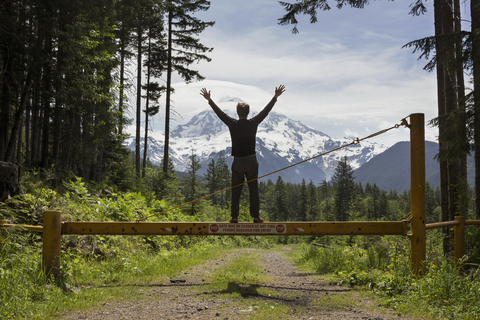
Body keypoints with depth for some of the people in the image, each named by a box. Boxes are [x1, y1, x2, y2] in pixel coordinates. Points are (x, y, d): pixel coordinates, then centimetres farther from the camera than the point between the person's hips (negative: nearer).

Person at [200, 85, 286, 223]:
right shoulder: (253, 123, -5)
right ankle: (256, 216, 2)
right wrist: (275, 97, 12)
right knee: (253, 190, 3)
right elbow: (266, 111, 3)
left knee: (236, 191, 6)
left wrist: (209, 99, 16)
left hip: (237, 162, 0)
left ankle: (234, 216, 5)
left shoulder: (233, 124, -5)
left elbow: (219, 112, 4)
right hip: (251, 161, 0)